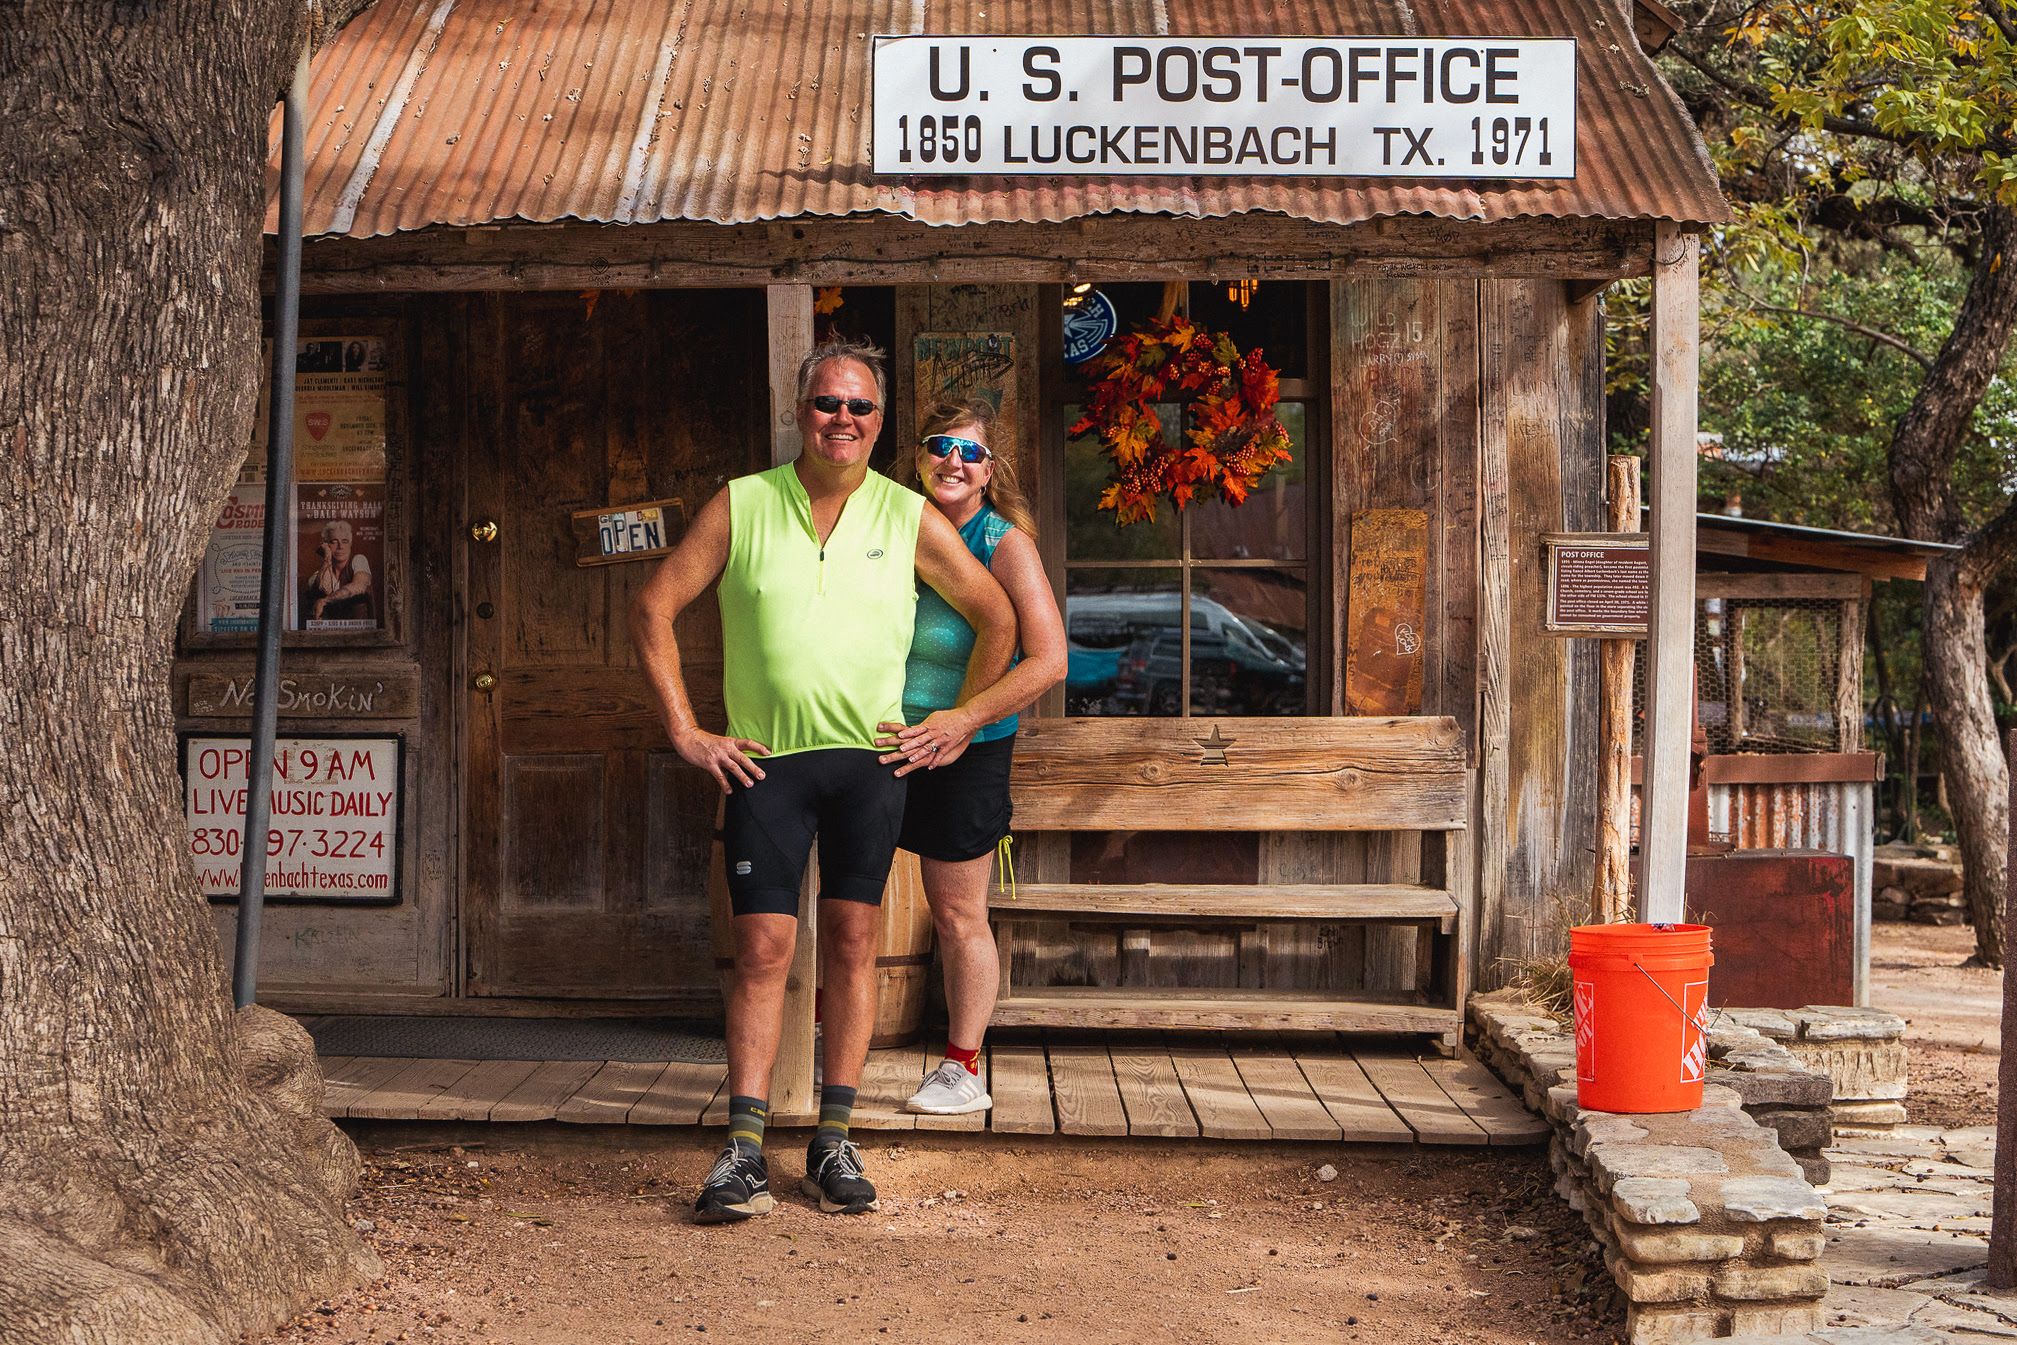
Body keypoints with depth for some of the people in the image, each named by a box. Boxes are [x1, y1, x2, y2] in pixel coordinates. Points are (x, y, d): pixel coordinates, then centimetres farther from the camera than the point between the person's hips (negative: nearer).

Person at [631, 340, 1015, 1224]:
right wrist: (686, 732, 0)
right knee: (762, 947, -4)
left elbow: (996, 620, 13)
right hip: (763, 760, -1)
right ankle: (745, 1154, -2)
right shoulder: (742, 507, 1)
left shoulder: (909, 518, 3)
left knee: (852, 941, 2)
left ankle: (834, 1144, 9)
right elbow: (654, 609, 4)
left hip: (870, 759, 1)